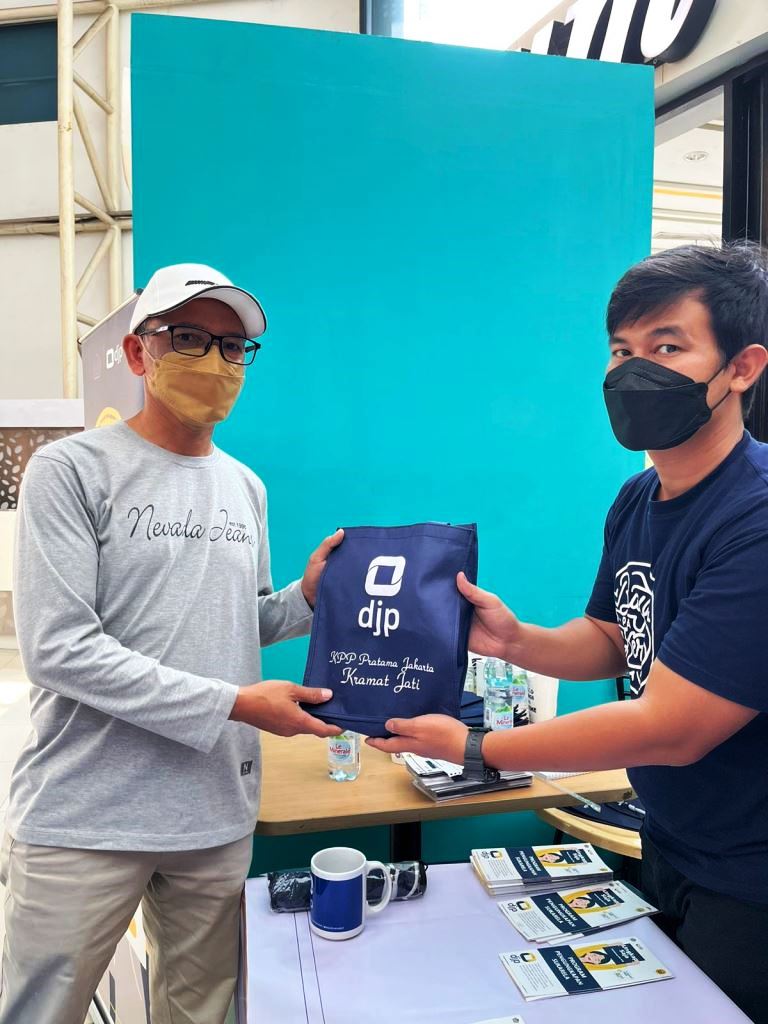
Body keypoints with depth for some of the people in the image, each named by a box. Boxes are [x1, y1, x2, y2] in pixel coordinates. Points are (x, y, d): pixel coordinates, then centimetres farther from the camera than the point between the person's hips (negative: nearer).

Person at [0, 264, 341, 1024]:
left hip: (218, 813, 5)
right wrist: (232, 704, -19)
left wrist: (304, 598, -5)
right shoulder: (71, 470, -8)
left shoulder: (245, 487, 10)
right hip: (82, 820, -5)